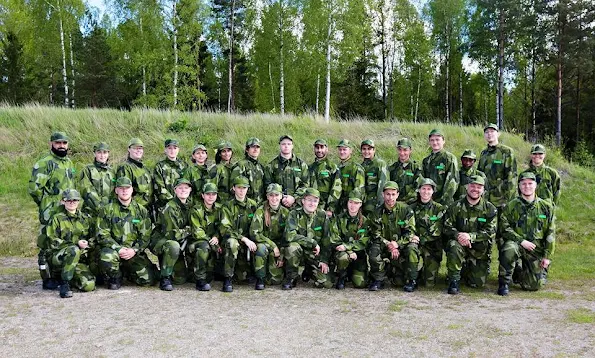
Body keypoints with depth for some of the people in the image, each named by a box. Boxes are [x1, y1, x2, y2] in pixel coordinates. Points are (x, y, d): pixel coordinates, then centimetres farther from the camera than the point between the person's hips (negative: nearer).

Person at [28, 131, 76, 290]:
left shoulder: (69, 162, 14)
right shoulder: (45, 163, -12)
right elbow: (34, 187, -16)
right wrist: (45, 203, -6)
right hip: (50, 213, -8)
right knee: (47, 245, -2)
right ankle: (48, 279, 5)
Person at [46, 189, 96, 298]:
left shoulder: (85, 218, 14)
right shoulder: (57, 218, 3)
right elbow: (53, 242, -5)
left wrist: (87, 243, -3)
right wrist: (76, 243, -15)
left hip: (80, 259, 4)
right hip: (59, 257, -3)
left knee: (89, 285, -20)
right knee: (74, 250, -39)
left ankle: (70, 279, 14)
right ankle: (64, 283, -24)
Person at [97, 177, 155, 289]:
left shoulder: (141, 210, 7)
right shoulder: (108, 210, 3)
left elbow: (145, 236, 3)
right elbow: (102, 235, -4)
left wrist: (134, 250, -14)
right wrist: (118, 249, -17)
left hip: (135, 252, 2)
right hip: (114, 249, -1)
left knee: (147, 279, -14)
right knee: (106, 256, -37)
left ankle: (126, 272, 20)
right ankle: (115, 278, -2)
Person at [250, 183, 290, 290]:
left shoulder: (285, 212, -4)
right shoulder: (261, 211, -11)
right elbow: (254, 233, -17)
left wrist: (282, 256, -7)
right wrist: (272, 245, -21)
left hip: (279, 246, 2)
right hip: (263, 242, -1)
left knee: (276, 280, -11)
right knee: (261, 247, -38)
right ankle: (260, 279, -17)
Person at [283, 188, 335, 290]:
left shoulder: (323, 216, 0)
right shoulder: (295, 214, -9)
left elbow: (327, 240, 4)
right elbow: (290, 235, -24)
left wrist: (324, 260, -3)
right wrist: (312, 243, -23)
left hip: (316, 255, 3)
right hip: (299, 252, -3)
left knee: (327, 284, -11)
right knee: (292, 247, -36)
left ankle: (308, 272, 23)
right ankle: (290, 278, -12)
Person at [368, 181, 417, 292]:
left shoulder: (405, 209, -8)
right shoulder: (378, 212, -4)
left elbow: (410, 232, -11)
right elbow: (376, 235, -5)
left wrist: (397, 244, -26)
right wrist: (388, 245, -21)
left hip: (403, 243, -1)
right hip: (385, 245, 1)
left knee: (412, 249, -32)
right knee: (373, 250, -28)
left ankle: (411, 280, -12)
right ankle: (378, 280, -8)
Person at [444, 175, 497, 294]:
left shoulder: (490, 209, -2)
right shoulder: (456, 206, -1)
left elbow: (490, 232, -11)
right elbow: (447, 227, -6)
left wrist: (470, 236, -25)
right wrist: (458, 235, -28)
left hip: (480, 250, 1)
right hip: (460, 243, -1)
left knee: (478, 282, -5)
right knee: (453, 246, -36)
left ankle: (467, 270, 32)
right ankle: (454, 280, -18)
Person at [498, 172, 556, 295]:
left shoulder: (546, 207, 5)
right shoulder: (512, 205, -1)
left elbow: (550, 233, 6)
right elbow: (505, 228, -6)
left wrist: (547, 256, 1)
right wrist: (521, 241, -18)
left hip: (537, 249, 2)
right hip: (517, 243, -2)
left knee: (535, 285, -6)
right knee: (509, 249, -38)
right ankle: (503, 283, -18)